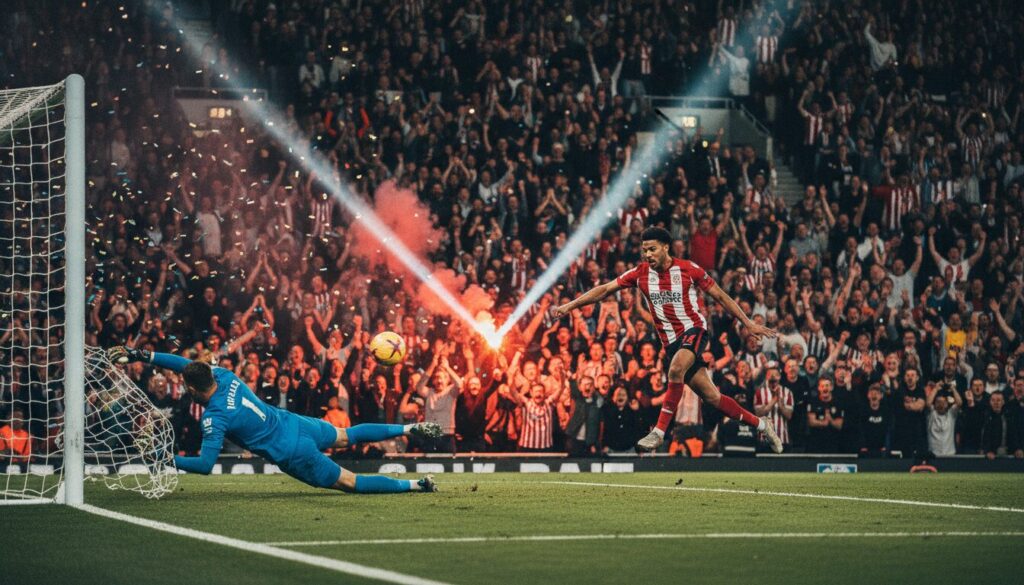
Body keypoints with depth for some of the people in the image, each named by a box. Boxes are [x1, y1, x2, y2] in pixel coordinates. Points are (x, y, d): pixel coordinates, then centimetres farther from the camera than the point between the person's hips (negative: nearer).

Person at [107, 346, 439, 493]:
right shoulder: (223, 375, -4)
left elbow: (205, 465, -26)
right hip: (297, 423, 7)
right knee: (347, 437, 29)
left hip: (292, 455, -7)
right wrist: (142, 356, 6)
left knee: (349, 482, 5)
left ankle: (414, 486, 4)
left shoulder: (215, 419, -24)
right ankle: (409, 428, 31)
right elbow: (187, 364, 9)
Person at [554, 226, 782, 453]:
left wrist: (748, 323, 1)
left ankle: (659, 431, -31)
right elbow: (605, 290, 3)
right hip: (670, 341, 4)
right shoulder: (640, 274, 2)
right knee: (712, 397, 2)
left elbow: (720, 296, 2)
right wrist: (569, 306, -5)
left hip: (694, 330, -4)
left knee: (676, 369, -35)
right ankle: (760, 425, 19)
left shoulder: (688, 269, -6)